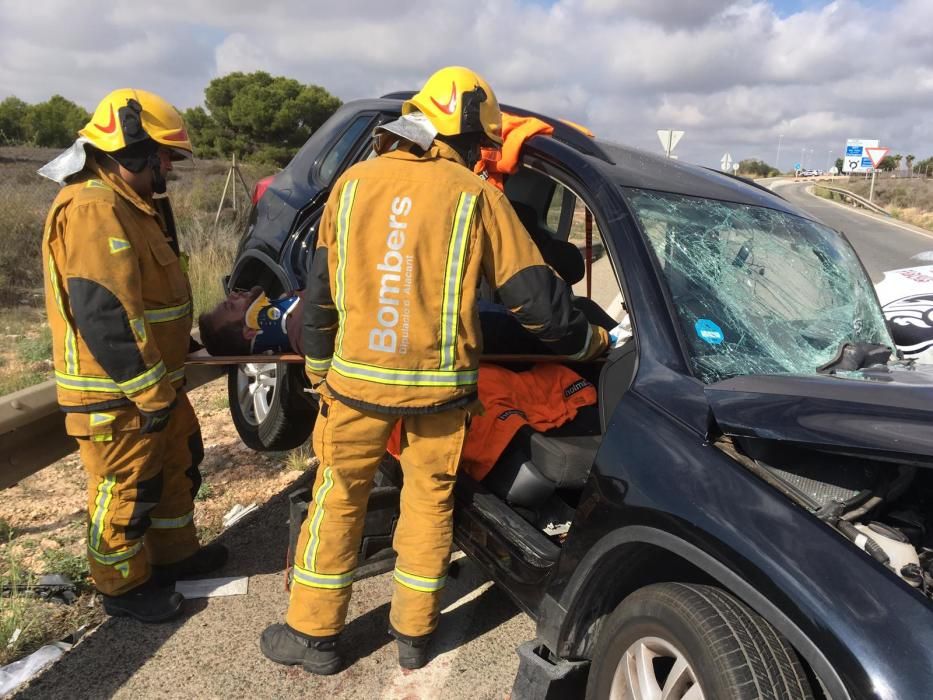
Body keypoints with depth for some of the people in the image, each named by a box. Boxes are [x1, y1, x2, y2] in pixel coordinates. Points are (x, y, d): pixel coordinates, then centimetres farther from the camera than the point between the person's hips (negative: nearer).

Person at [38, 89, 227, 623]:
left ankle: (174, 554, 39)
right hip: (115, 392, -10)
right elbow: (105, 315, -29)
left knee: (177, 464, 21)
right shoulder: (94, 209, -23)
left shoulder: (130, 204, 13)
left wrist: (169, 363, 24)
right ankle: (124, 586, 25)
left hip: (153, 378, 10)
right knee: (127, 490, 6)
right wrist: (151, 392, -25)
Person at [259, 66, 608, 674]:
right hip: (440, 384, -1)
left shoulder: (354, 181, 3)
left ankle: (313, 634, 28)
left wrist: (318, 370, 18)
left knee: (339, 499, 15)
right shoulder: (475, 195, -5)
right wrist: (592, 342, 14)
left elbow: (319, 290, 6)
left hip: (357, 377, 1)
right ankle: (414, 636, 30)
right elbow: (534, 294, -3)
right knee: (430, 499, 16)